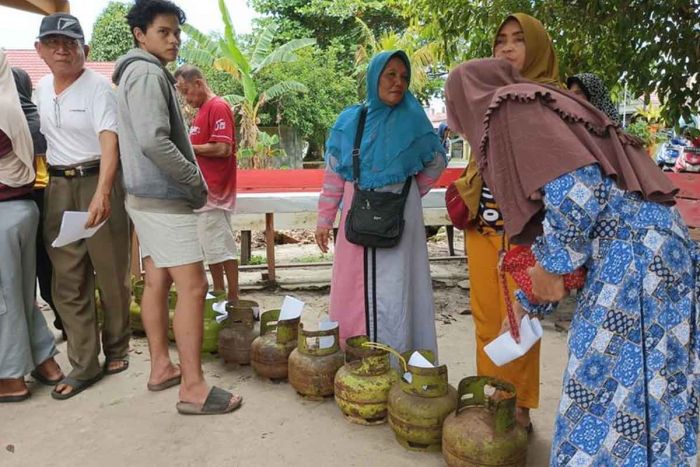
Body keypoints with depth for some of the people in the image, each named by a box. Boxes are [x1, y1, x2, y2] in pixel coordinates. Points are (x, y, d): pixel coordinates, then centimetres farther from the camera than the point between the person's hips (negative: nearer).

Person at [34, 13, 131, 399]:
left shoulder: (98, 87, -8)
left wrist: (101, 193, -34)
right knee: (68, 281, 4)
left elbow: (109, 141, -20)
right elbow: (37, 136, 22)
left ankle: (116, 350, 23)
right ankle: (84, 365, 12)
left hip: (97, 183, -6)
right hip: (58, 188, 6)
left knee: (111, 274, 4)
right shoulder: (40, 89, 12)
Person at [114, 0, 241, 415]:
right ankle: (193, 388, -4)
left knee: (157, 282, 13)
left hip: (148, 195, 11)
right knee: (193, 286, -9)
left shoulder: (142, 72, 19)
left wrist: (189, 181, 10)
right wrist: (197, 182, -14)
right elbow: (153, 141, -25)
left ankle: (161, 368, 24)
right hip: (164, 198, -11)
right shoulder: (147, 72, -13)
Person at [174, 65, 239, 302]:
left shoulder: (218, 107, -11)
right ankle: (219, 293, 23)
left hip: (214, 191, -9)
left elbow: (223, 149, -20)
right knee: (212, 246, 13)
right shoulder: (202, 110, 17)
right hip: (203, 190, 9)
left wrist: (187, 147, -12)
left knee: (221, 246, -4)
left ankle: (233, 299, 4)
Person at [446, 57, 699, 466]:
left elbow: (576, 187, -21)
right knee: (644, 395, 18)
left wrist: (550, 266, -8)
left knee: (612, 399, 1)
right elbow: (547, 225, 26)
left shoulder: (512, 109, -4)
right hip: (652, 246, 10)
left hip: (630, 253, -10)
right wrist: (526, 303, 32)